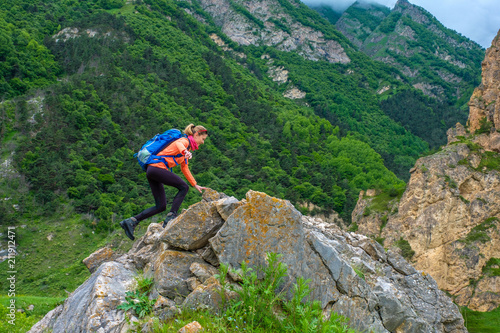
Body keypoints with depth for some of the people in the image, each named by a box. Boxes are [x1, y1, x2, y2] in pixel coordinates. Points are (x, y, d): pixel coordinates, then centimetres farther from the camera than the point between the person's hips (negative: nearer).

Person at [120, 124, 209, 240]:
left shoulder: (188, 148, 26)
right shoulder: (185, 141, -4)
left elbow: (184, 168, 33)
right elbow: (178, 144, -30)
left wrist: (195, 185, 31)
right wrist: (185, 152, -53)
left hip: (153, 170, 10)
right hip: (157, 167, -10)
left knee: (161, 206, 7)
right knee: (184, 187, -11)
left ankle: (131, 222, 6)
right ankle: (171, 217, -14)